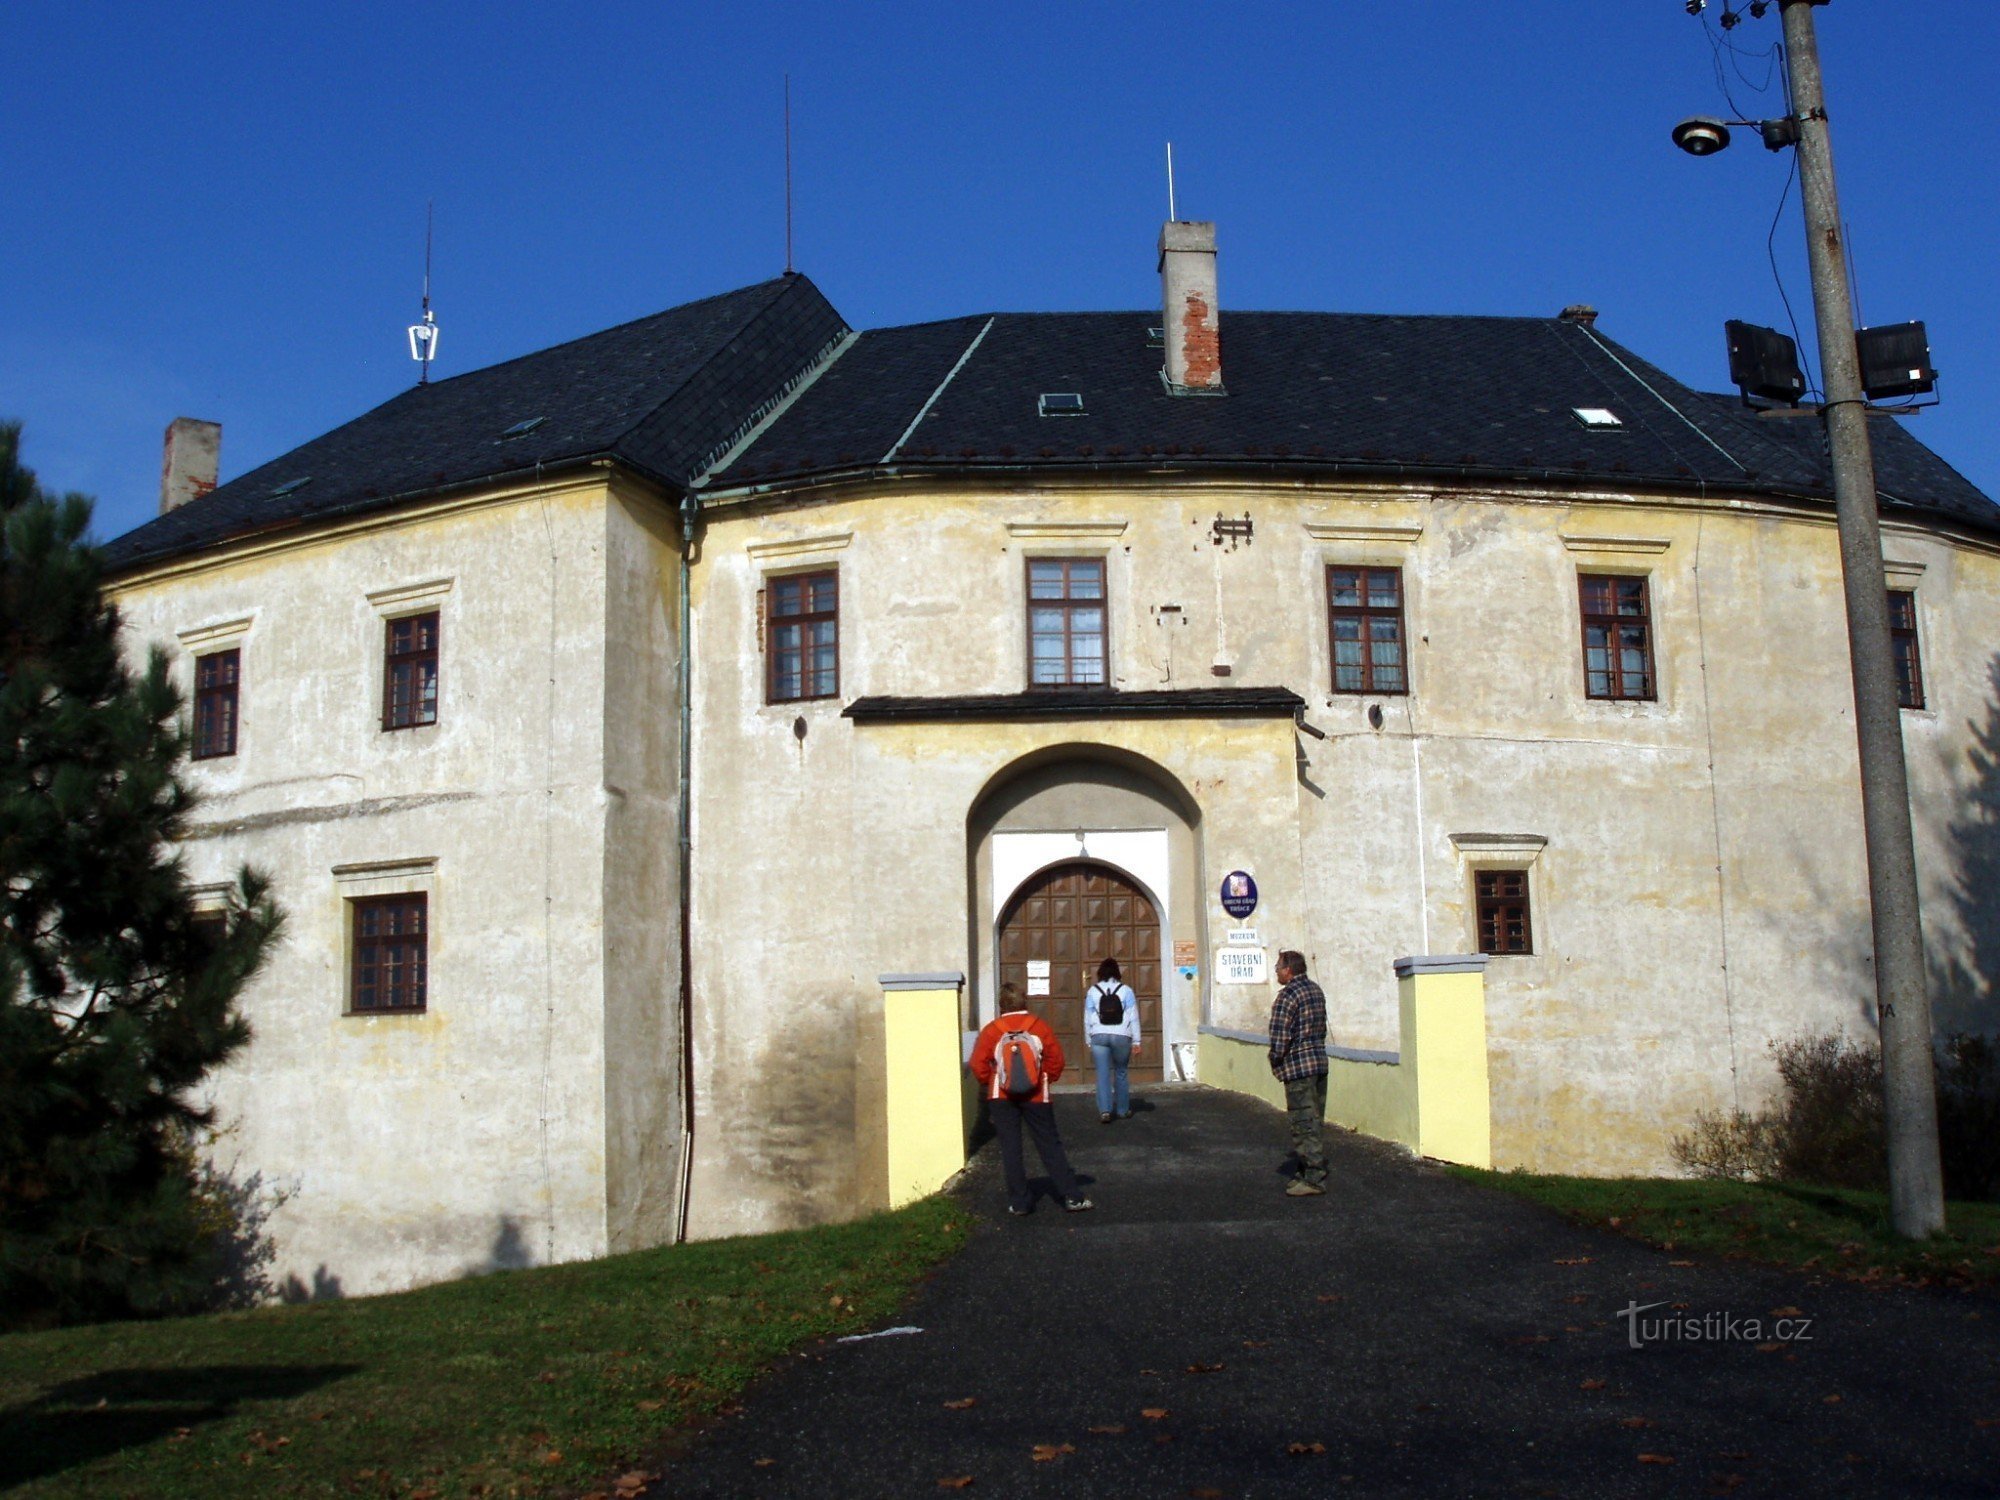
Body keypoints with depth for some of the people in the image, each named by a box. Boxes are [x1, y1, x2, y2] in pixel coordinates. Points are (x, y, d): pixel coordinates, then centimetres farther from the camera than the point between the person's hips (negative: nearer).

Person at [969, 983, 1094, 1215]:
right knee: (1050, 1146, 7)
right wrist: (1048, 1079, 12)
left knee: (1010, 1148, 7)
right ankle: (1072, 1197, 4)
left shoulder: (992, 1030, -3)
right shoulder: (1039, 1026, 0)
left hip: (1002, 1097, -1)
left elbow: (978, 1064, -5)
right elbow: (1056, 1057, -2)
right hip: (1035, 1096, 1)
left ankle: (1019, 1201, 6)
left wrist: (989, 1082, 10)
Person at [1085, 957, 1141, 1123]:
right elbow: (1133, 1017, -1)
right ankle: (1123, 1110, 20)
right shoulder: (1125, 990, 0)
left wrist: (1089, 1042, 13)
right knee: (1121, 1073, 13)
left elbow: (1087, 1019, 5)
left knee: (1103, 1074, 0)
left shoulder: (1093, 991, 3)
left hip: (1099, 1036, 0)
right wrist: (1136, 1042, 3)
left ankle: (1104, 1110, -12)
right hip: (1122, 1036, 0)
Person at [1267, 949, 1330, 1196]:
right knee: (1316, 1122, 14)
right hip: (1320, 1061, 9)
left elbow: (1279, 1035, -18)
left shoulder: (1287, 995, -14)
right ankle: (1315, 1172, 20)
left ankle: (1313, 1179, -5)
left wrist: (1276, 1062, -5)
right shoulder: (1316, 991, 13)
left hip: (1298, 1066, -9)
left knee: (1304, 1124, -5)